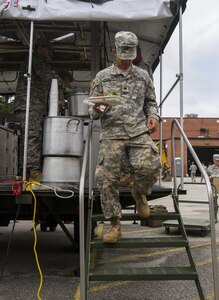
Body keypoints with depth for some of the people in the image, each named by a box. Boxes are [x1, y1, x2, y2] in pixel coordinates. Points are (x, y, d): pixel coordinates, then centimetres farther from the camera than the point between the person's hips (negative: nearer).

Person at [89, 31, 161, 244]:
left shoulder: (143, 76, 17)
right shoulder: (102, 77, 12)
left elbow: (151, 102, 24)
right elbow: (93, 113, 12)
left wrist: (153, 116, 3)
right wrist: (97, 109, -12)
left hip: (139, 132, 1)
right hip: (111, 133, 0)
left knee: (150, 167, -24)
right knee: (106, 178, -9)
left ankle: (139, 193, 11)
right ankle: (115, 225, 7)